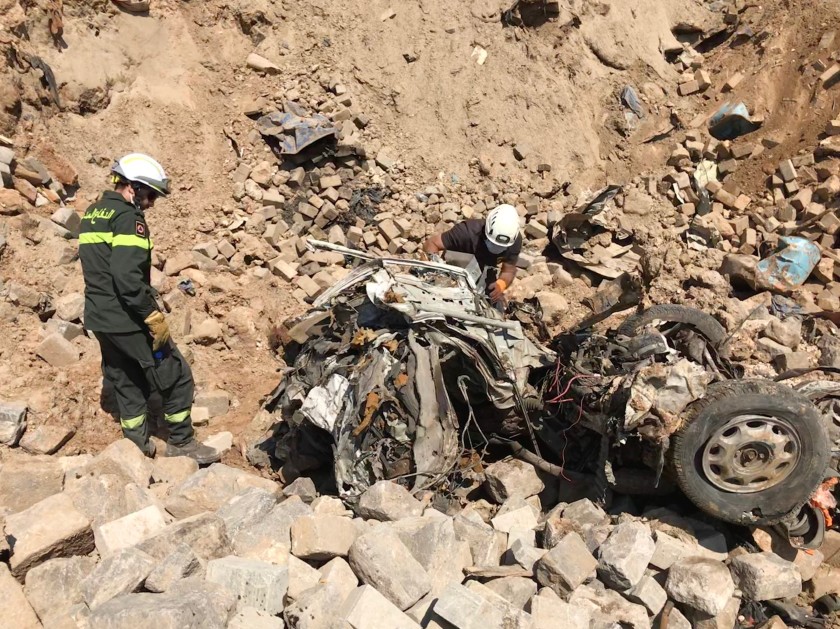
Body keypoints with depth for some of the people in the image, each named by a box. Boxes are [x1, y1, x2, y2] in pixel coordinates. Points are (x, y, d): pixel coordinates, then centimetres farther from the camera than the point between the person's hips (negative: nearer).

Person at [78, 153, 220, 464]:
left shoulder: (92, 214, 14)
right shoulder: (128, 217, -16)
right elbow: (128, 277, -26)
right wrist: (154, 316, -22)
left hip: (99, 318, 10)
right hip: (127, 319, -9)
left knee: (126, 381, 19)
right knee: (176, 376, 2)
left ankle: (138, 444, 28)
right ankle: (181, 442, 12)